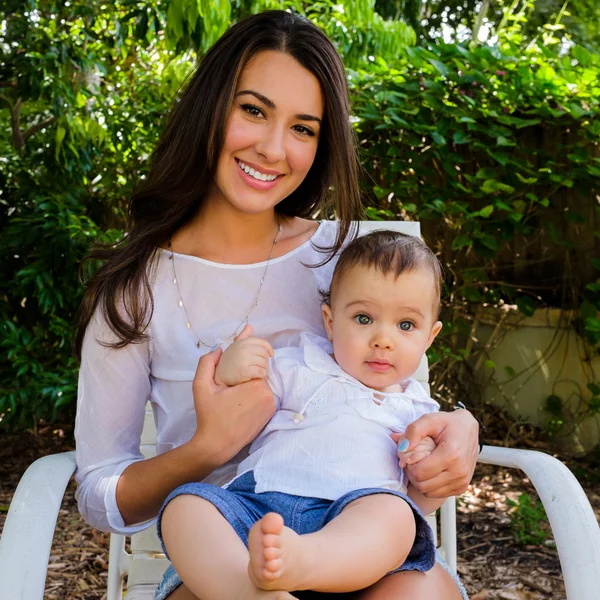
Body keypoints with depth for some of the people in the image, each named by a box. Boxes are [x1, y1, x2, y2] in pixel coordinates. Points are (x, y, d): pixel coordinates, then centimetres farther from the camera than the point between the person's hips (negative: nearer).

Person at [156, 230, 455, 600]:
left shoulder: (418, 410, 27)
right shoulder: (299, 369, 22)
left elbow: (419, 506, 26)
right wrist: (228, 373, -3)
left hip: (354, 527, 0)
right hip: (258, 505, 1)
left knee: (395, 513, -34)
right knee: (184, 504, -27)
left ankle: (301, 560, -60)